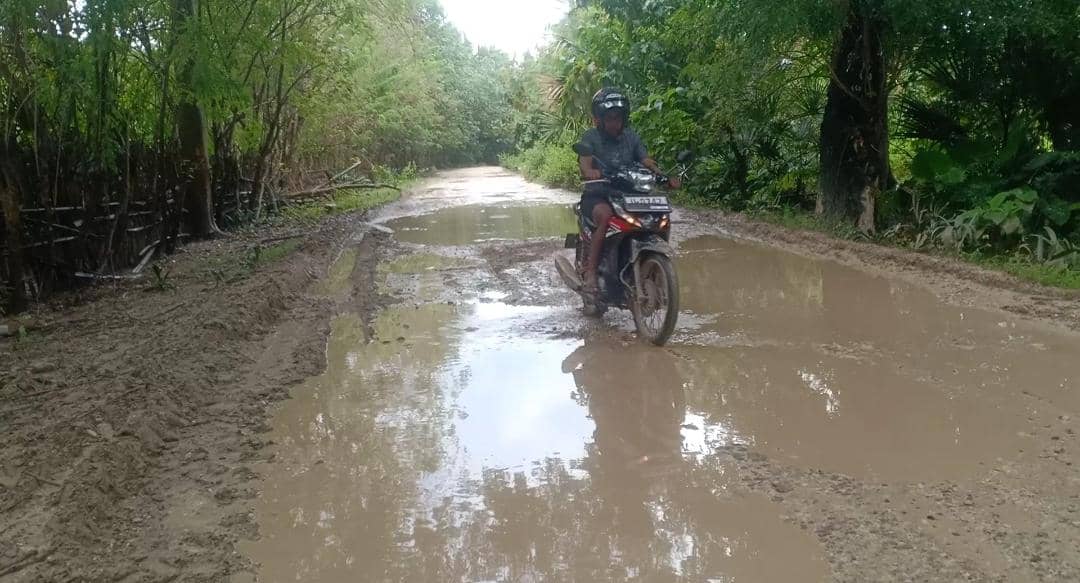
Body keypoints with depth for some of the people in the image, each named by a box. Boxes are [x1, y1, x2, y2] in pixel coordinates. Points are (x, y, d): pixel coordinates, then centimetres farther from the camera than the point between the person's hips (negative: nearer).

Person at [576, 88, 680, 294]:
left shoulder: (631, 137, 14)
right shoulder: (591, 137, 2)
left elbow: (646, 161, 3)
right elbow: (584, 160, -17)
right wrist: (589, 171, -43)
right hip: (597, 195, -4)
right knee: (606, 216, -38)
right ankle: (590, 271, -31)